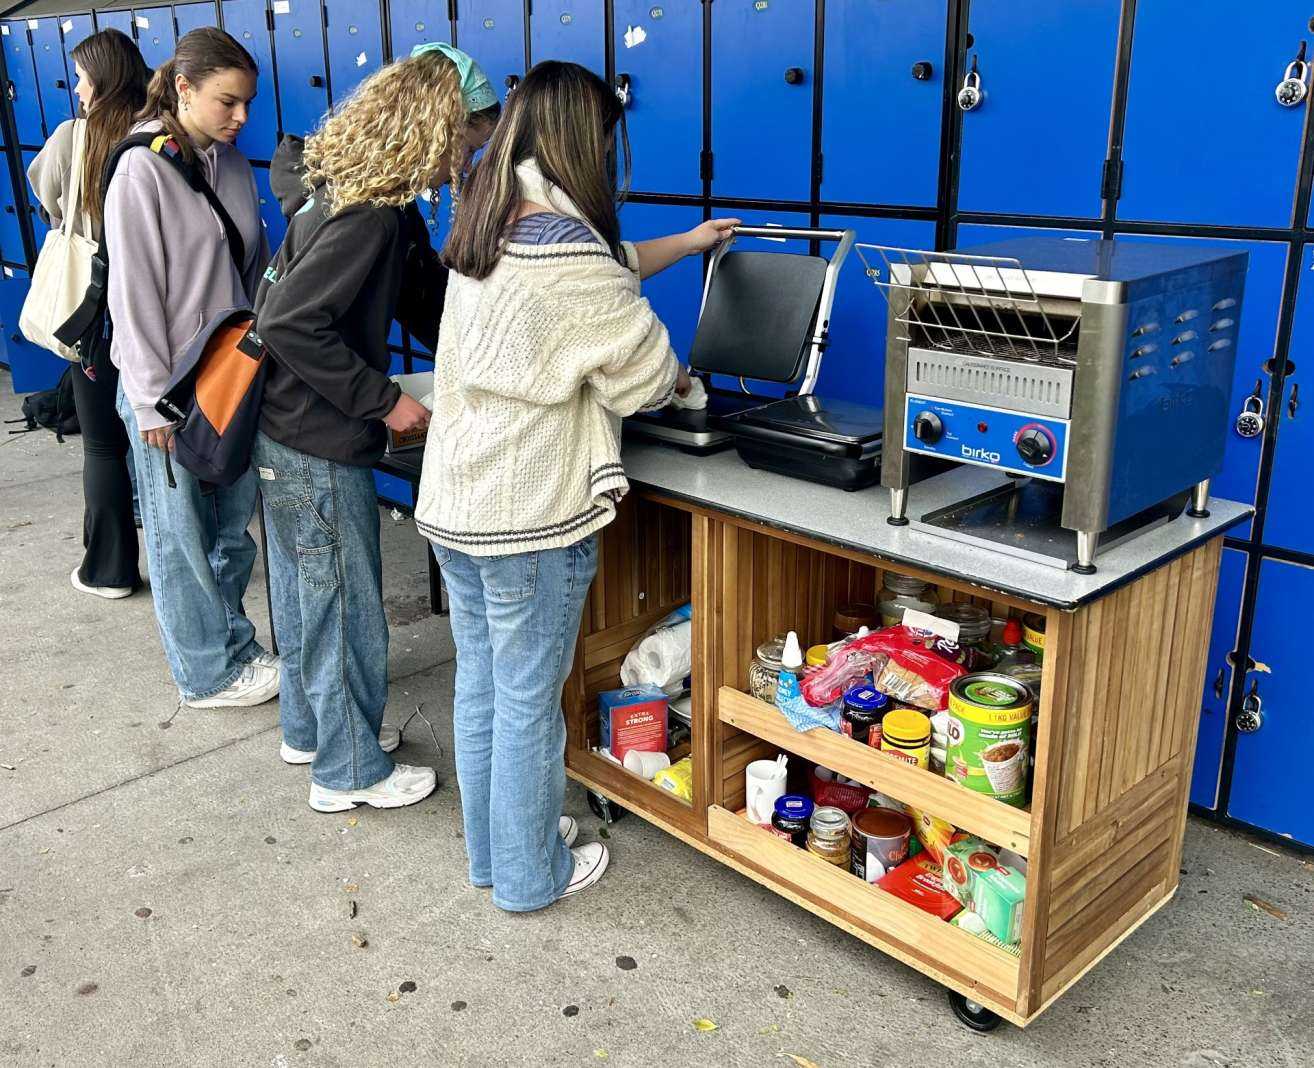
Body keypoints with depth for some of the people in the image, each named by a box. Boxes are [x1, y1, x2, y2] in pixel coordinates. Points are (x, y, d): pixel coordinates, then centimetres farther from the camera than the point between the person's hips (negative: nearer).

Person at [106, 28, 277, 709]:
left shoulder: (233, 165, 7)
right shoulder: (142, 171, -12)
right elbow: (132, 293, -13)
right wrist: (154, 400, -14)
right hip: (170, 386, -6)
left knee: (233, 526, 14)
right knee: (182, 536, 6)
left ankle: (230, 647, 30)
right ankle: (211, 672, 19)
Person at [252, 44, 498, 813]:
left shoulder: (383, 205, 8)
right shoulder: (368, 214, -23)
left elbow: (430, 303, 15)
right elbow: (291, 322, -28)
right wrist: (383, 399, -22)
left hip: (287, 434, 10)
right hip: (319, 447, -10)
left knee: (306, 594, 22)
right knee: (346, 606, 4)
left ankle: (310, 728, 41)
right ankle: (351, 771, 21)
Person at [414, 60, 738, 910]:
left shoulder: (486, 229, 9)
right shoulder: (560, 241, -19)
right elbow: (640, 367, -12)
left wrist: (686, 244, 34)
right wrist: (678, 378, 11)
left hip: (455, 504, 9)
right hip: (530, 517, -9)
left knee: (480, 684, 19)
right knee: (529, 700, 6)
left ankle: (491, 850, 36)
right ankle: (530, 876, 23)